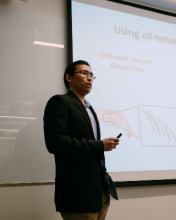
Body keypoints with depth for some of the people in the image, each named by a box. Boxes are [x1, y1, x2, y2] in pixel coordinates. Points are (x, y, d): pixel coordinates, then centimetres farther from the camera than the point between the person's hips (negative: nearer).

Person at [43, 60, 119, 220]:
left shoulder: (89, 109, 20)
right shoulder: (60, 102, -7)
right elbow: (55, 142, -21)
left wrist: (105, 179, 15)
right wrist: (100, 145, -17)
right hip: (79, 192, -8)